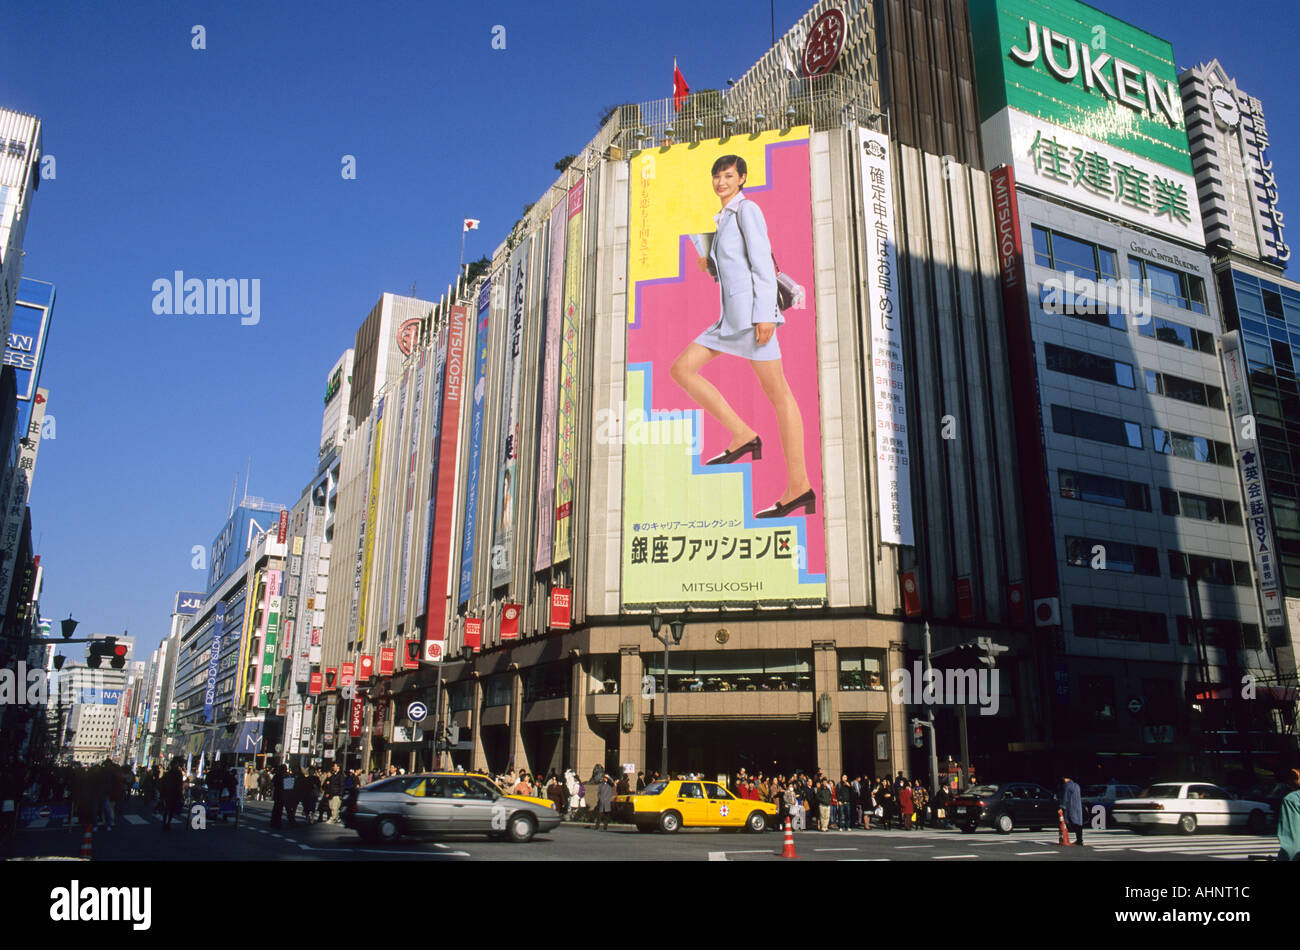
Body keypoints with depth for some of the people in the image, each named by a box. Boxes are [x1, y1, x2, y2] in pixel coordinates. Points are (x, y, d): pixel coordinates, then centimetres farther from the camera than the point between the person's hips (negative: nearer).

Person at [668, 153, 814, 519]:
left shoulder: (747, 209, -2)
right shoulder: (725, 219, 24)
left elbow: (763, 263, -13)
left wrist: (764, 314, -20)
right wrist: (710, 267, 14)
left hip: (752, 308, -9)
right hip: (731, 316, 9)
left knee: (777, 393, -8)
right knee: (681, 369, 0)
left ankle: (799, 486, -6)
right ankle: (743, 437, -2)